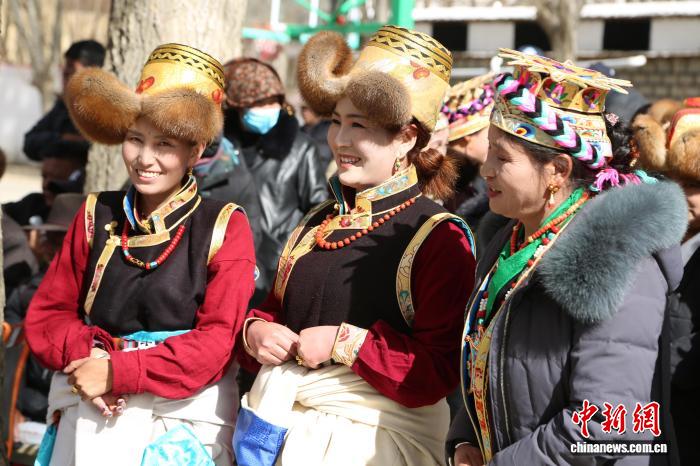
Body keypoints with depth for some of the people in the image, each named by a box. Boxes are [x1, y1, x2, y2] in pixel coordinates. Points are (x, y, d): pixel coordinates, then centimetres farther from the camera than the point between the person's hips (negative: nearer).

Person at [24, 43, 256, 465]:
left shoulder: (225, 228, -7)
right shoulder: (96, 216, 4)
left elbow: (218, 340, -13)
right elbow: (47, 313, 6)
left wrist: (119, 372, -19)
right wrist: (86, 355, -15)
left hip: (185, 421, -2)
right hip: (91, 418, 3)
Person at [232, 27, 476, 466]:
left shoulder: (439, 238, -8)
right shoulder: (318, 223, 13)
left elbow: (439, 370, -13)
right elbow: (275, 308, 23)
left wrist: (344, 343, -16)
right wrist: (256, 331, 1)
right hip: (282, 416, 5)